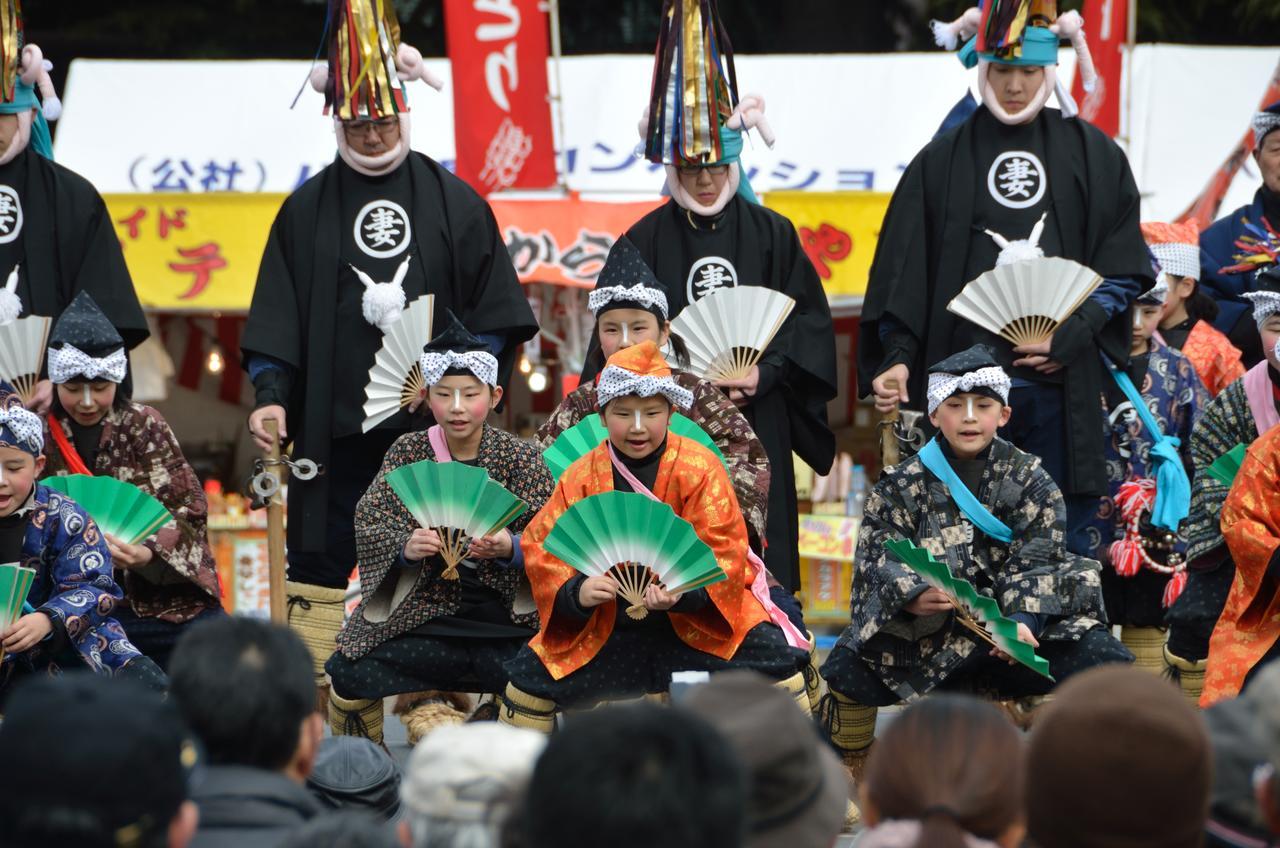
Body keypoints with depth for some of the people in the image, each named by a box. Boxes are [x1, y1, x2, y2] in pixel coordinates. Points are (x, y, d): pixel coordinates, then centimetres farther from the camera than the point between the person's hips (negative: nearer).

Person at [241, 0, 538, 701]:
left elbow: (494, 314, 8)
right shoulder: (307, 210, 9)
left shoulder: (454, 202, 7)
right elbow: (275, 320, 6)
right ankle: (311, 704, 3)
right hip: (333, 427, 1)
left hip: (432, 427, -1)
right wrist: (270, 397, -8)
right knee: (322, 562, -1)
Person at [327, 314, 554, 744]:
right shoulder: (408, 451, 6)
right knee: (346, 675, -20)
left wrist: (509, 548, -27)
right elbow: (369, 526, -3)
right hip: (426, 617, 1)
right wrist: (405, 546, -24)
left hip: (506, 620, -1)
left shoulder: (520, 457, 2)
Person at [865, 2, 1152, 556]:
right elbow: (903, 277, 5)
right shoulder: (943, 162, 9)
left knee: (1064, 541, 1)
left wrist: (1072, 336, -7)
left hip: (1062, 387, 0)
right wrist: (898, 359, -8)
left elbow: (1125, 268, 7)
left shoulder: (1092, 156, 9)